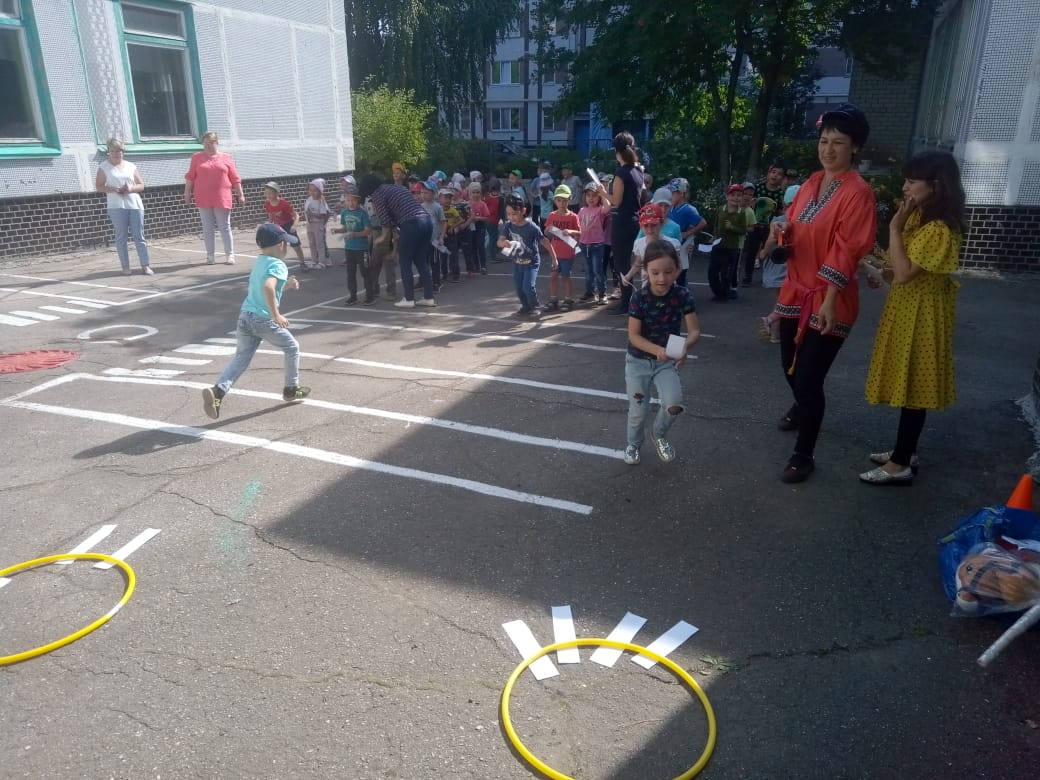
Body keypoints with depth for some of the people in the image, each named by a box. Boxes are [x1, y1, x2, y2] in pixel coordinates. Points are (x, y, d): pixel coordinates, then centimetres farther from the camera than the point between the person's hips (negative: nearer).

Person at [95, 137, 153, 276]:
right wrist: (113, 189, -15)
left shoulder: (130, 166, 12)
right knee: (121, 237, 1)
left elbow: (141, 186, 12)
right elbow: (98, 186, 2)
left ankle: (145, 265, 1)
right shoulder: (104, 167, 5)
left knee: (139, 236, 0)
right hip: (117, 207, -2)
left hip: (135, 205, 2)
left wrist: (131, 188, -9)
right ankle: (125, 266, 6)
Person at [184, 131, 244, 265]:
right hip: (203, 199, 1)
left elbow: (235, 179, 6)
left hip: (222, 199, -1)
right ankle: (210, 255, 11)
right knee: (207, 228, 5)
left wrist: (240, 195, 3)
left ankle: (229, 255, 7)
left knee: (225, 228, 2)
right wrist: (187, 194, 4)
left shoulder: (226, 158, 6)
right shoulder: (197, 157, 8)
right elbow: (190, 177, 8)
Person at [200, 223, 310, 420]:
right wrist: (276, 315, -27)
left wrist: (286, 285, 28)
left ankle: (217, 391, -14)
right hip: (264, 320, -7)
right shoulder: (278, 265, -10)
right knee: (292, 347, 15)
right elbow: (267, 287, -29)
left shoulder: (258, 262, 17)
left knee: (241, 358, 8)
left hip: (245, 316, 7)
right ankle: (291, 389, 26)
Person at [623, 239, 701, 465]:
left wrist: (685, 346, -36)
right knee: (638, 410, 8)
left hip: (667, 361, 1)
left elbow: (694, 330, -14)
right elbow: (634, 335, -18)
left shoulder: (682, 296, -14)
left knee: (674, 404, -17)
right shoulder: (638, 298, -19)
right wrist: (658, 350, -34)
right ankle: (633, 444, 39)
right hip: (638, 360, -1)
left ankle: (659, 434, 16)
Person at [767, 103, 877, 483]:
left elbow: (847, 251, -18)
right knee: (791, 367, 20)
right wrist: (781, 232, -6)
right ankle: (801, 408, 53)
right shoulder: (809, 185, 8)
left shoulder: (858, 192, -13)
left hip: (827, 301, -7)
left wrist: (829, 302, -22)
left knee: (809, 378, -4)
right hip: (796, 292, 7)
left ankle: (803, 456, 12)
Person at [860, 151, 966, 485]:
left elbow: (904, 273, -27)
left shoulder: (939, 230, -22)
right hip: (905, 310, 10)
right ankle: (905, 451, 27)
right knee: (907, 385, 16)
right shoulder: (920, 217, 9)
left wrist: (895, 226, -23)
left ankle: (901, 464, 6)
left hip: (921, 315, -10)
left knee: (913, 388, -2)